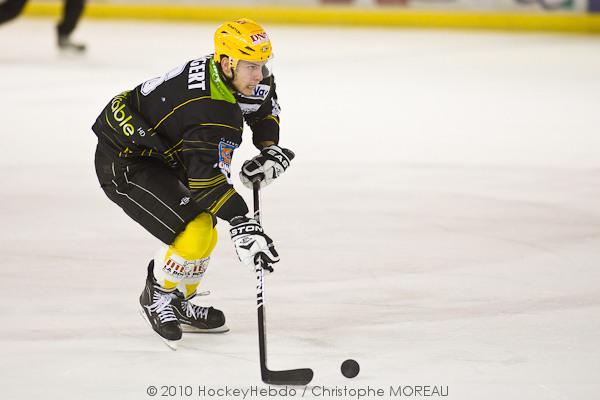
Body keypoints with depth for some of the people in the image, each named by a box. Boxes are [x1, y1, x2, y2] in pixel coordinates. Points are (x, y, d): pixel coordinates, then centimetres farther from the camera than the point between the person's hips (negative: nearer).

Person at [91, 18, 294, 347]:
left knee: (204, 233, 16)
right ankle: (158, 298, 3)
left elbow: (264, 105, 17)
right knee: (196, 231, -20)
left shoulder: (245, 76, -5)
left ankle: (178, 305, 31)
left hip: (159, 155, 10)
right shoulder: (212, 110, -33)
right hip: (123, 163, -10)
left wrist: (269, 149, 4)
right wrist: (241, 222, -41)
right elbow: (206, 175, -37)